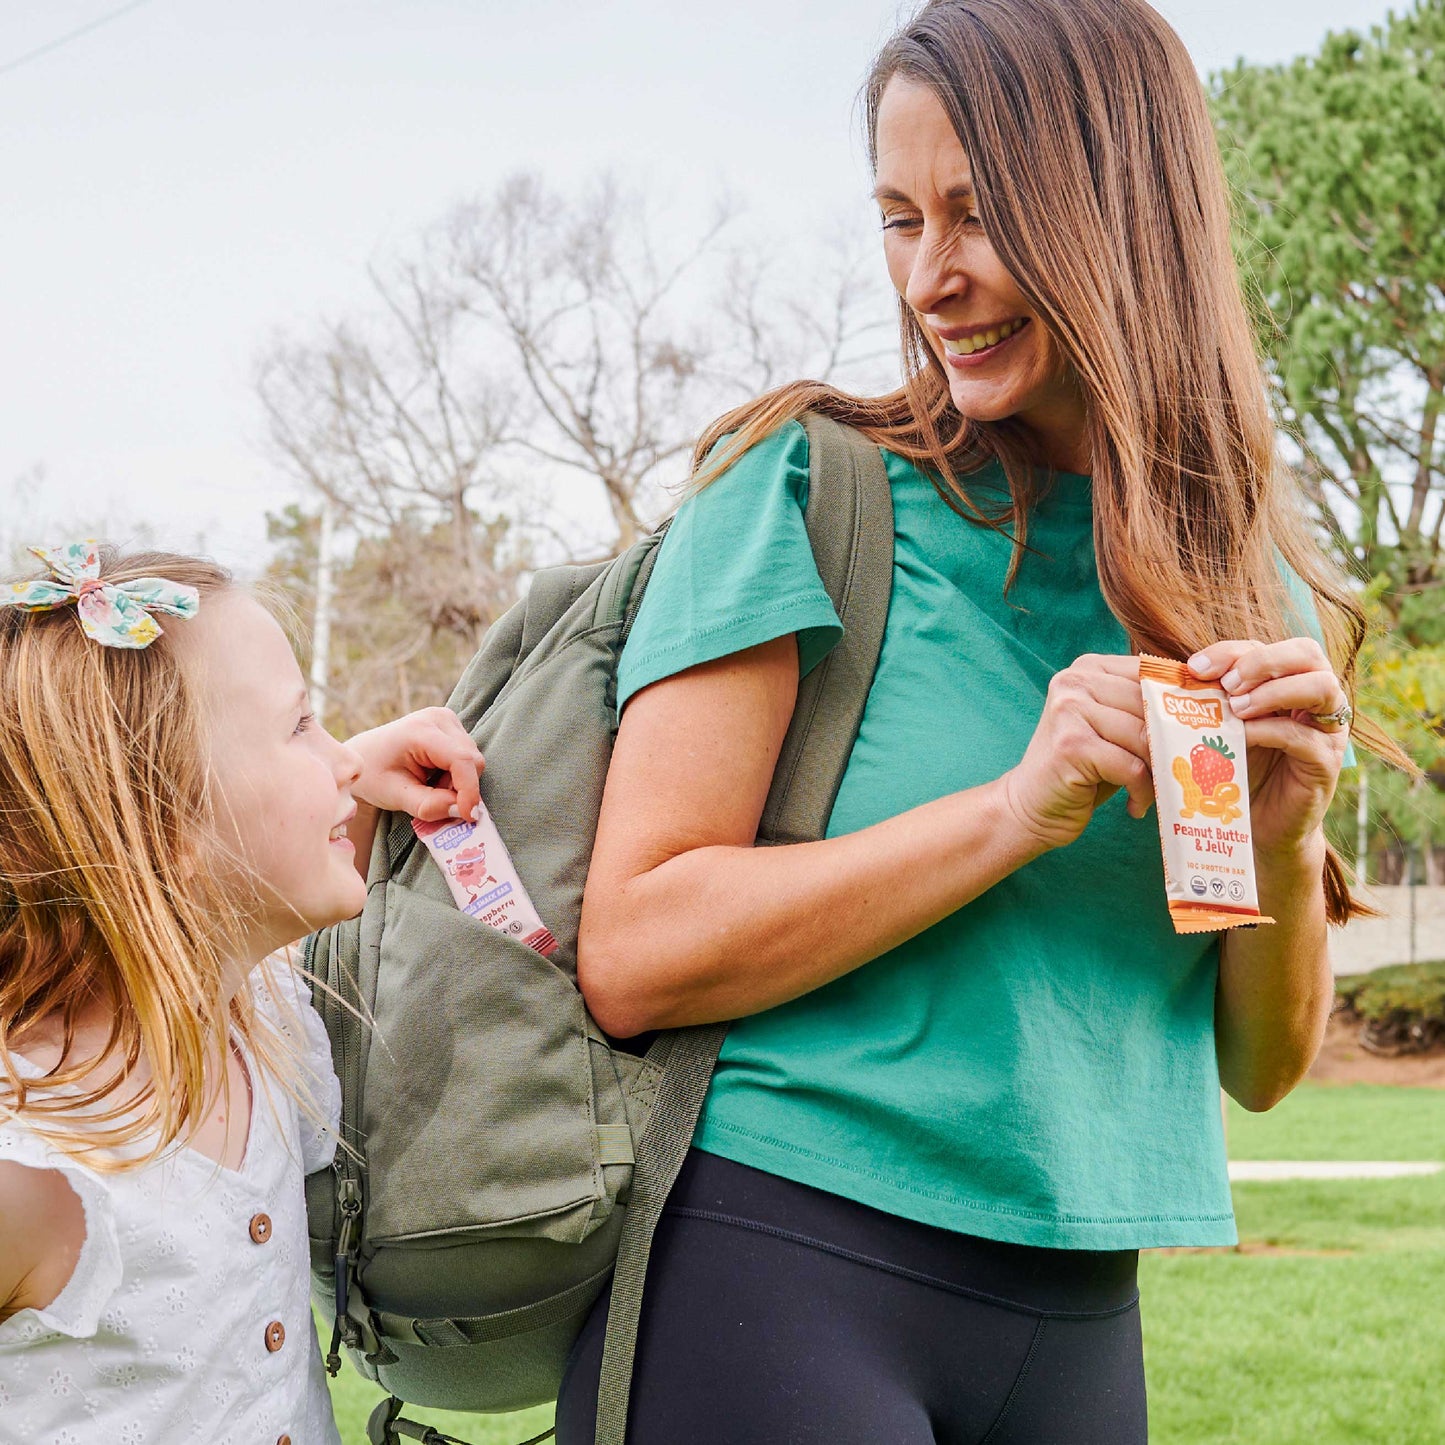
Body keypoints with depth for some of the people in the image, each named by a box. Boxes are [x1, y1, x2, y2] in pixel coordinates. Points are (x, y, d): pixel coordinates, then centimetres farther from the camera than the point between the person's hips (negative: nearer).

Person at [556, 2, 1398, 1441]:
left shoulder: (1252, 589, 6)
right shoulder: (805, 489, -7)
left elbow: (1260, 1068, 8)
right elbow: (631, 959, -14)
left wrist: (1283, 838, -11)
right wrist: (1019, 811, -20)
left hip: (1076, 1318, 5)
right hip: (775, 1263, -5)